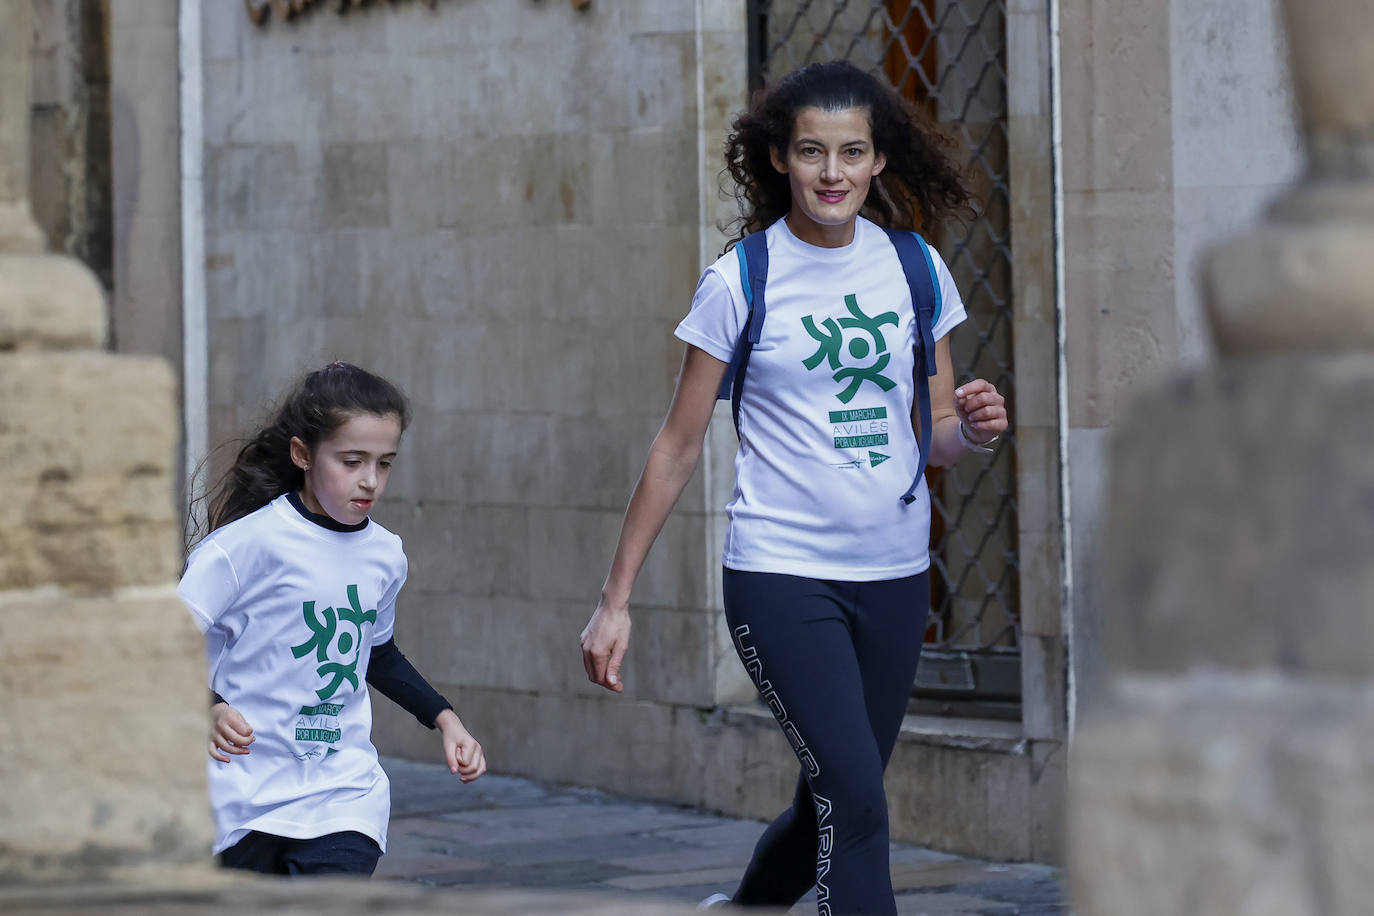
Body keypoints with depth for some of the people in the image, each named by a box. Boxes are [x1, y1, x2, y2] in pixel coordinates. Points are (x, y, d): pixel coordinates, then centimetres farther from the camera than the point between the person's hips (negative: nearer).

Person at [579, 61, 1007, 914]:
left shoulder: (914, 269, 5)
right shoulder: (740, 282, -6)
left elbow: (932, 434, 13)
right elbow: (679, 446, 0)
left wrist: (972, 428, -12)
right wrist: (616, 599, 0)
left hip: (894, 575, 5)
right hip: (781, 577, -5)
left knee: (832, 807, 13)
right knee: (857, 802, -17)